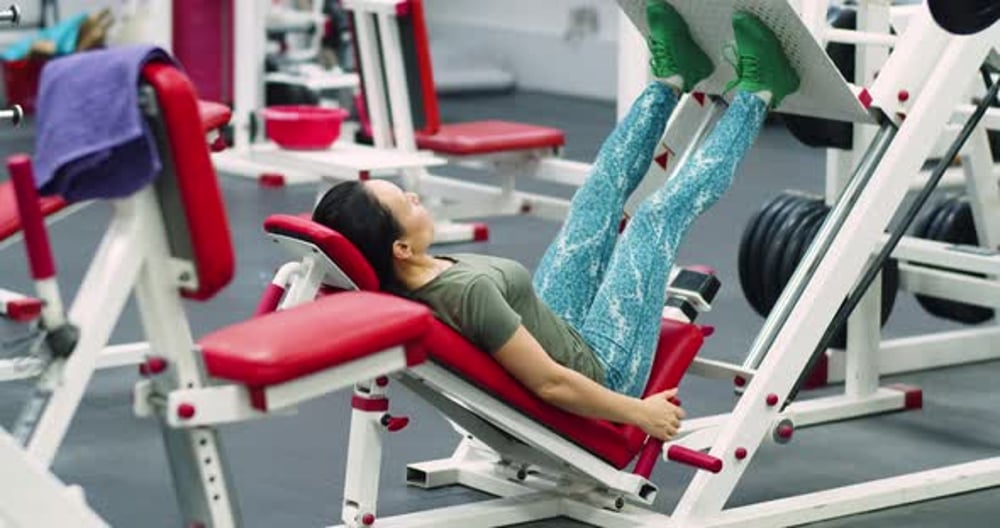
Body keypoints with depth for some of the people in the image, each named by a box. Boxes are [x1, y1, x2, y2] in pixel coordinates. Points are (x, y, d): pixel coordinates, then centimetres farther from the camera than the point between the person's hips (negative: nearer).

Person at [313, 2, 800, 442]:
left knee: (598, 197, 12)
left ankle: (673, 78, 34)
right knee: (659, 214, 1)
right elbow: (551, 385, -36)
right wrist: (643, 414, -22)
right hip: (595, 371, -8)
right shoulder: (467, 291, -42)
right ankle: (757, 93, 22)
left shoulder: (382, 284, -17)